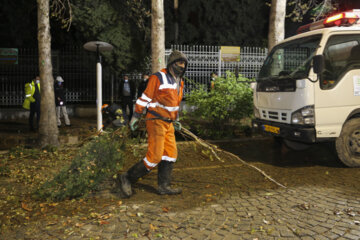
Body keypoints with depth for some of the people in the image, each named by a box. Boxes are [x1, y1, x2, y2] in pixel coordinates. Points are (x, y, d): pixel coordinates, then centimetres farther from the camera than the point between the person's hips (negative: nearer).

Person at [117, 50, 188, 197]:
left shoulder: (179, 82, 14)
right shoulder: (158, 78, -11)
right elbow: (145, 97, -11)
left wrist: (176, 120, 26)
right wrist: (136, 116, -11)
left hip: (168, 124, 8)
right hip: (156, 122, -8)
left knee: (171, 154, 6)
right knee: (155, 156, -10)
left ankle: (163, 186, 15)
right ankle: (127, 178, 2)